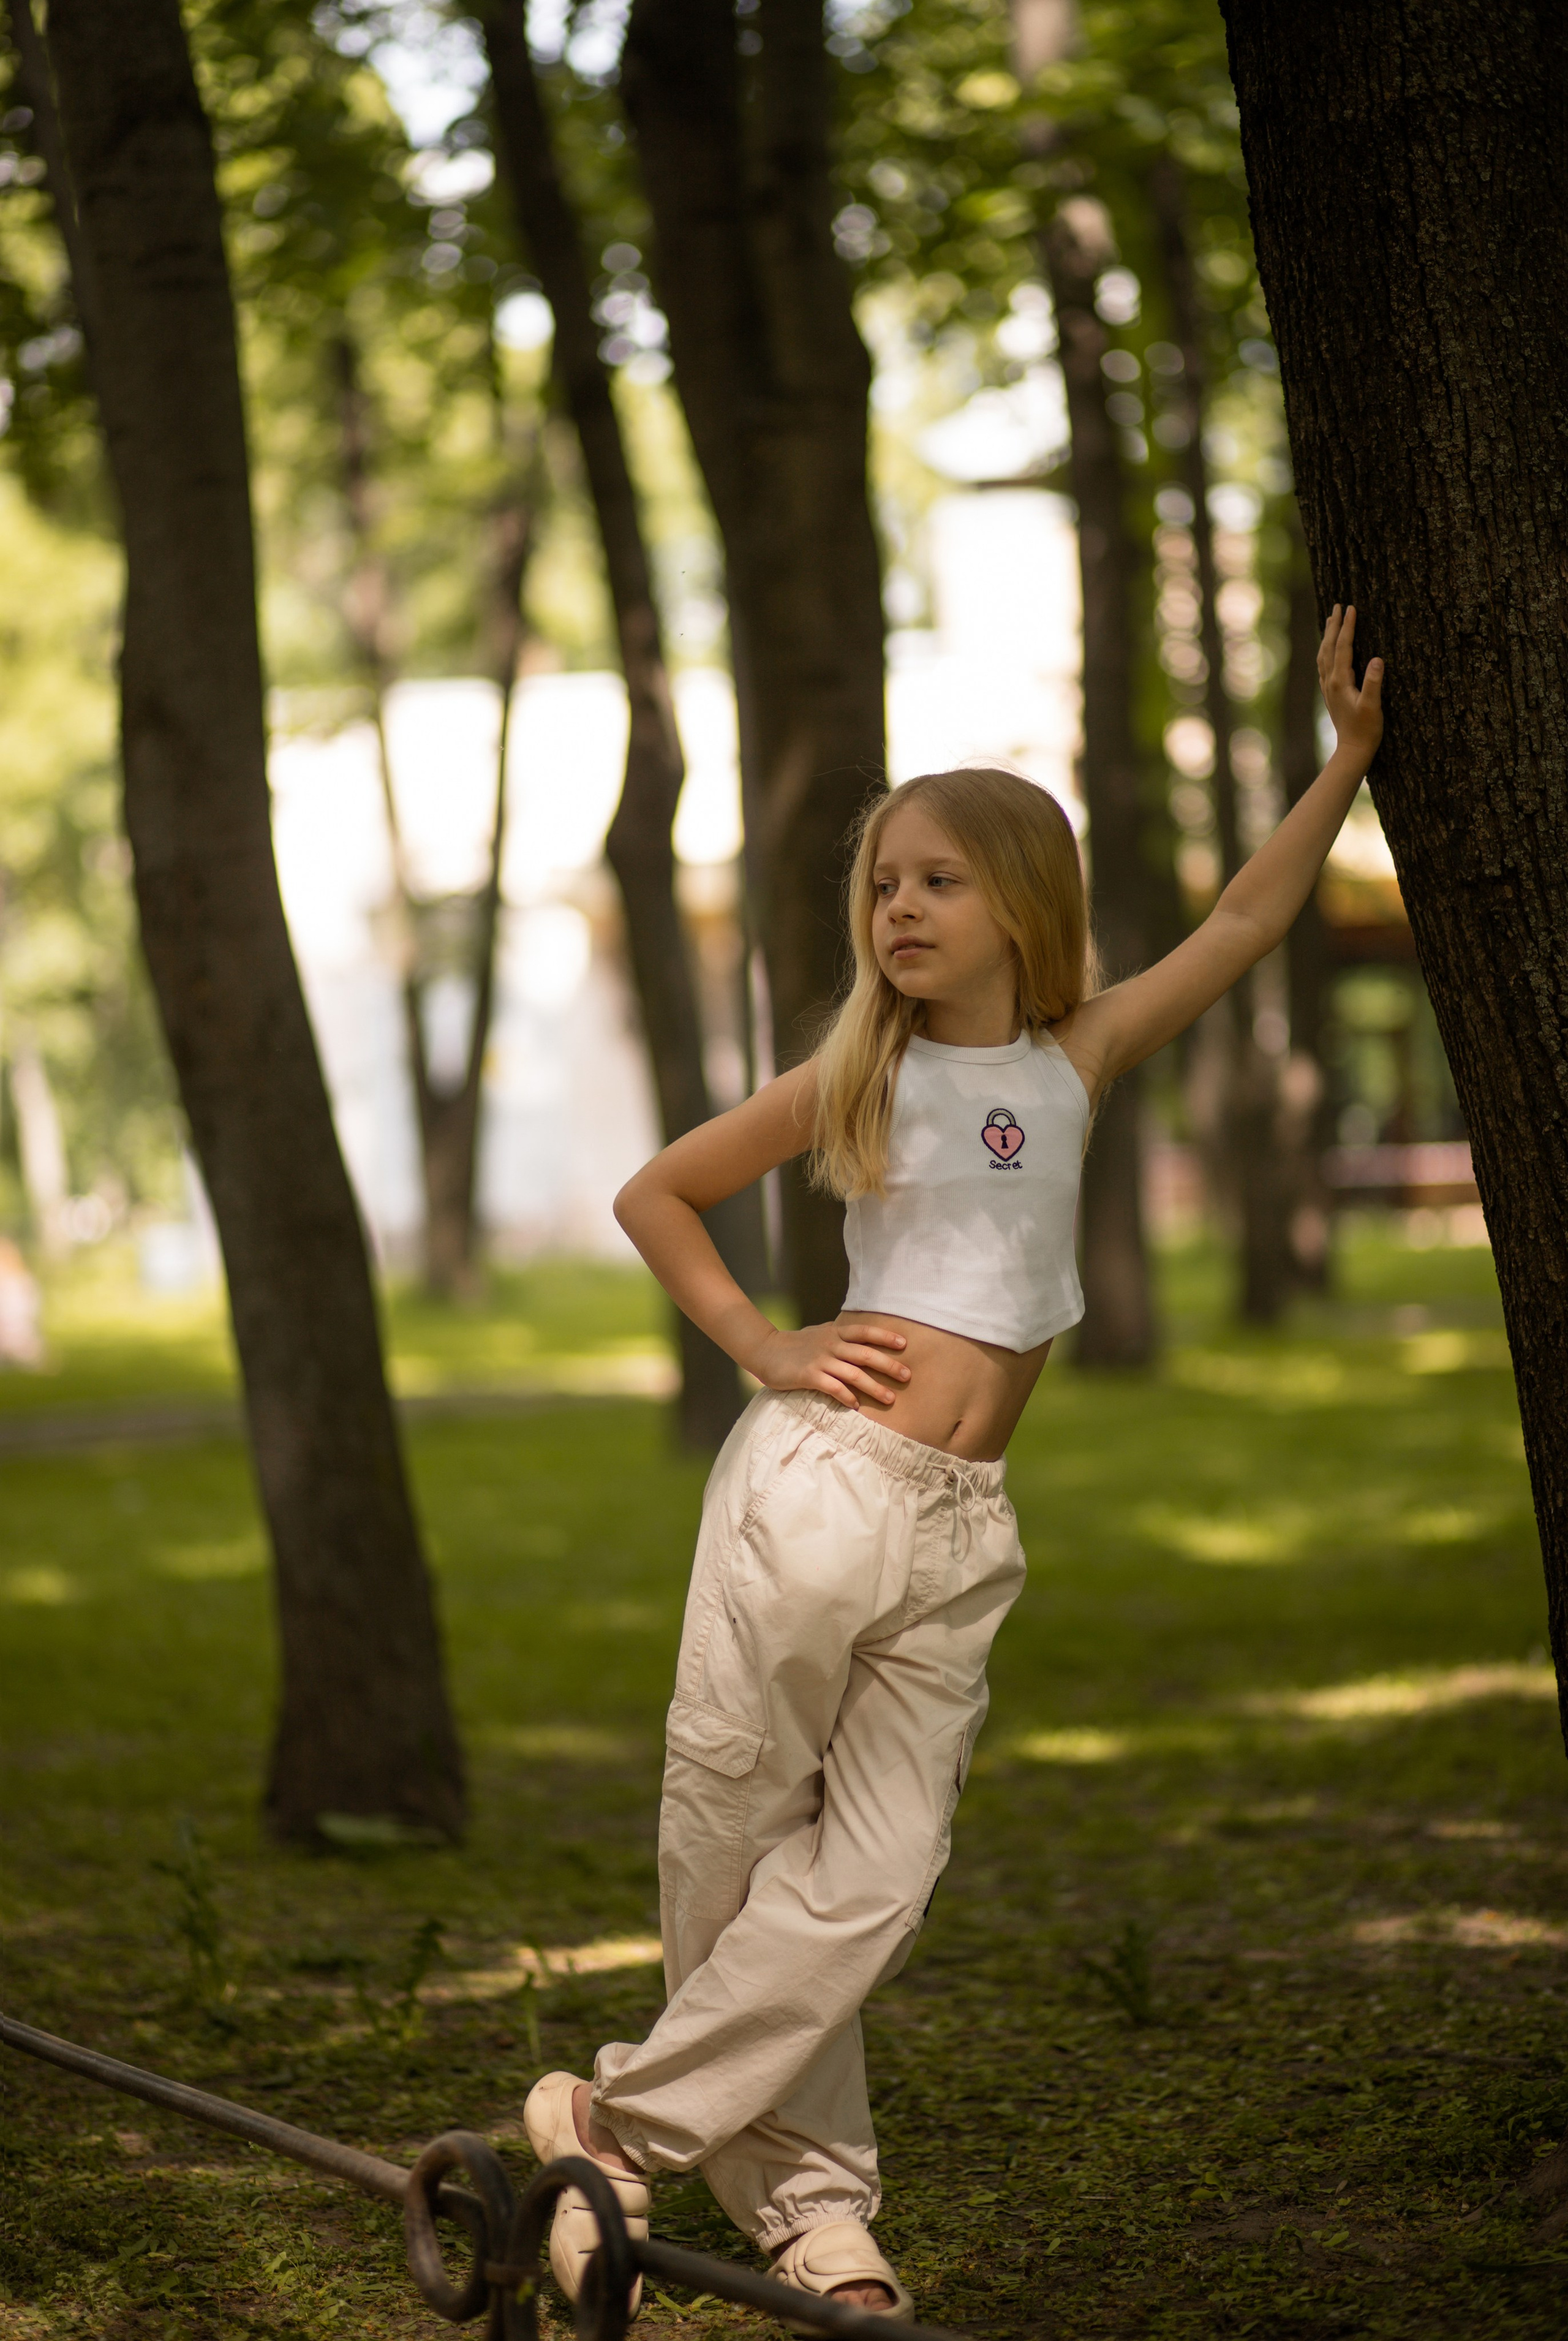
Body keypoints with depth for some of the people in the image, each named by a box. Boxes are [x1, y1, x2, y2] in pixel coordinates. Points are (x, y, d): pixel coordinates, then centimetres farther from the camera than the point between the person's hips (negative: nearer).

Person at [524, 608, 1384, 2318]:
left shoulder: (1076, 1060, 11)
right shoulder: (854, 1079, 6)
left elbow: (1240, 925, 14)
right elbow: (654, 1195, 14)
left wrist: (1348, 754, 13)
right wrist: (758, 1344, 4)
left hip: (960, 1536, 2)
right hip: (819, 1476, -2)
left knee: (869, 1886, -5)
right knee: (734, 1844, -2)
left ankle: (626, 2123, 5)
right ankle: (807, 2193, 12)